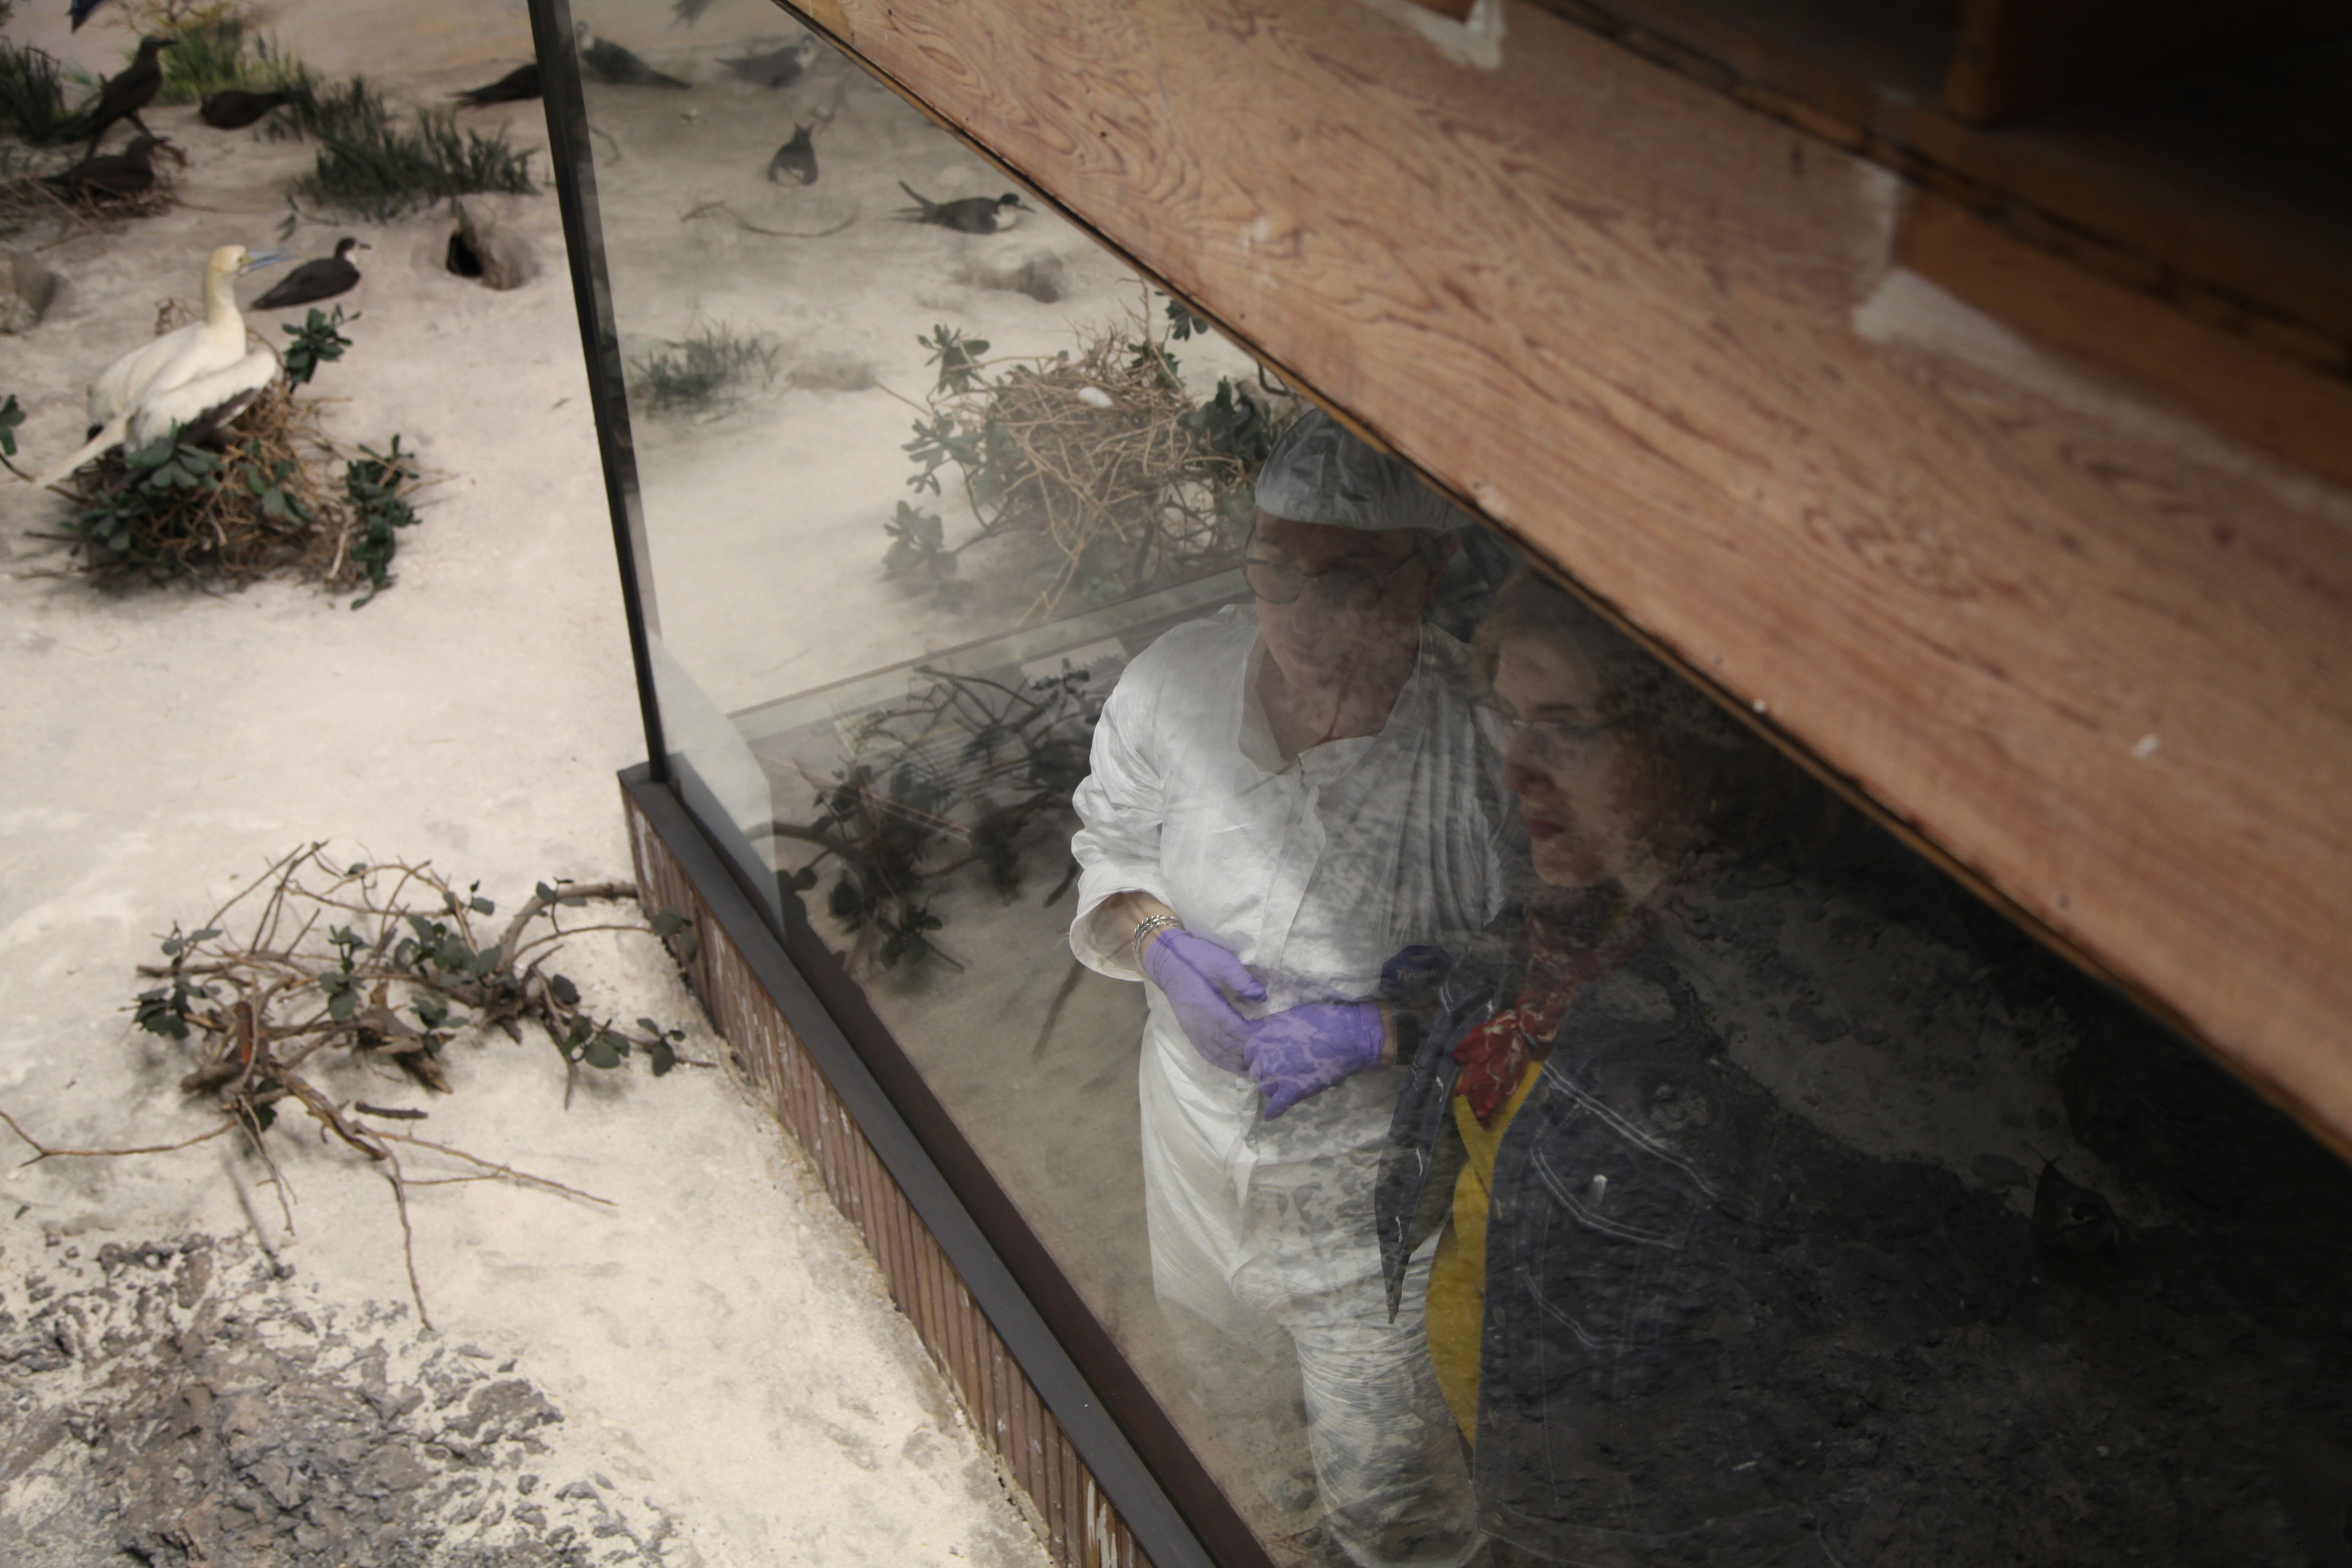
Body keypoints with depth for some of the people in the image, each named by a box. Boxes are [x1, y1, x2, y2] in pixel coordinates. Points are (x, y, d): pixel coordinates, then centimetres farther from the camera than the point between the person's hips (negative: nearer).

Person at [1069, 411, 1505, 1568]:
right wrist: (1156, 939, -18)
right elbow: (1108, 844, 3)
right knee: (1214, 1412, 32)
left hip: (1379, 1177, -4)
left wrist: (1377, 1031, -29)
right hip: (1196, 1130, 5)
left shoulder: (1490, 738, -28)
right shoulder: (1176, 681, -15)